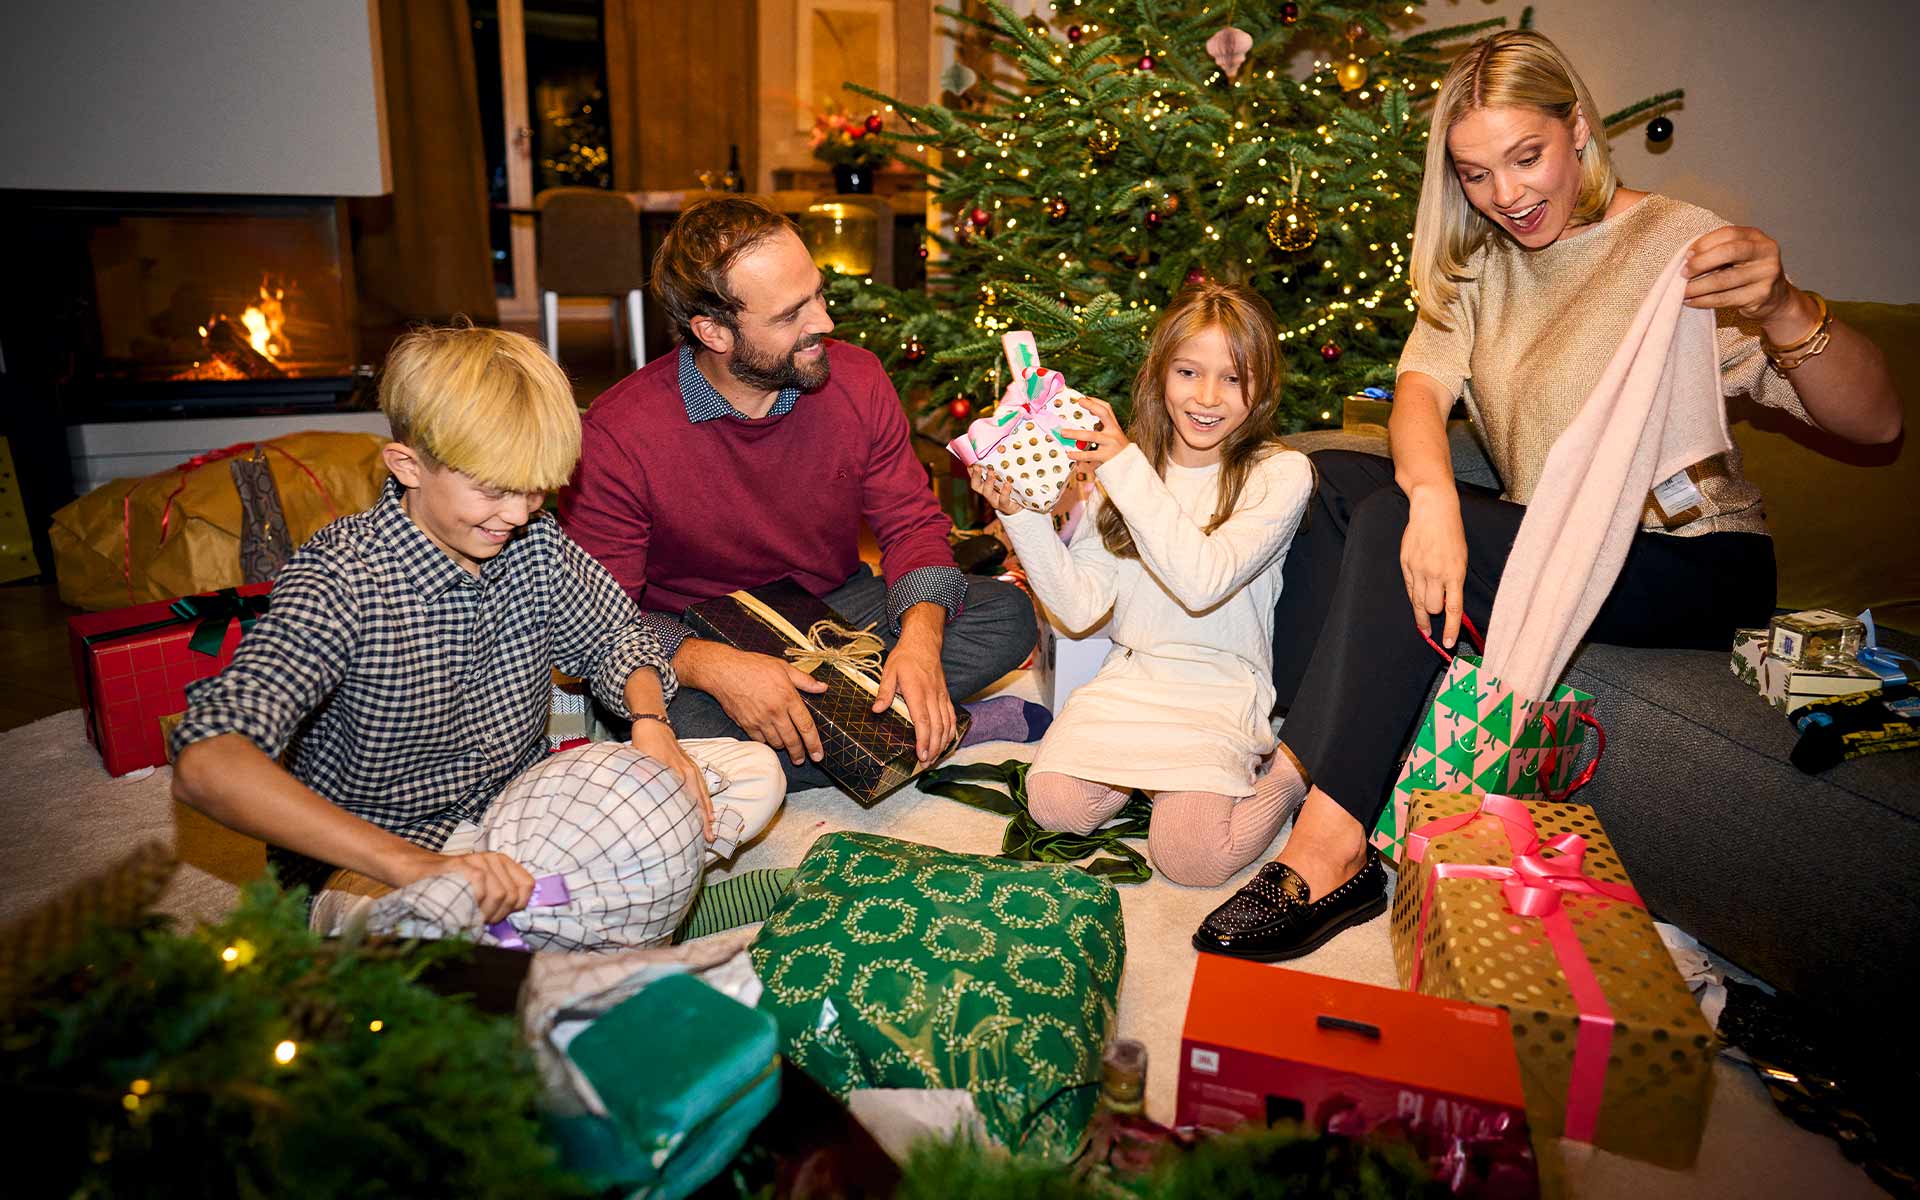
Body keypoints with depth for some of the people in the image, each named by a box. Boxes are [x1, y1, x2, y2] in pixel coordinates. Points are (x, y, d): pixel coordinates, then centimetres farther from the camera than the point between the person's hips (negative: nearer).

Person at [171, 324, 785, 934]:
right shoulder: (340, 579, -22)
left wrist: (649, 721, -12)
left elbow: (613, 635, 12)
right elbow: (206, 764, -34)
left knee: (756, 771, -7)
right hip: (365, 857, -6)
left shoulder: (534, 542, -4)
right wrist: (411, 864, -45)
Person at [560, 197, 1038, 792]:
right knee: (663, 720, -38)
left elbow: (912, 521, -4)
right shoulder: (618, 432, -20)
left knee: (1006, 613, -16)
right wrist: (713, 667, -36)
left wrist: (920, 639, -25)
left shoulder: (857, 379, -9)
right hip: (695, 640, -3)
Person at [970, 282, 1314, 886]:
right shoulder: (1116, 462, 4)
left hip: (1223, 685, -3)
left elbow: (1203, 582, -23)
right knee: (1054, 803, -18)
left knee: (1187, 855, -20)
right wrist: (1021, 515, -14)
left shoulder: (1281, 473, -7)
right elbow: (1082, 607, -1)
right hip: (1129, 674, 4)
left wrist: (1126, 469, -25)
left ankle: (1294, 772, 8)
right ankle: (1147, 768, 12)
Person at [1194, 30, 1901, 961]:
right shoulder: (1482, 261, 7)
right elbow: (1421, 382, -11)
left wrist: (1783, 310, -40)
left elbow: (1875, 425, -19)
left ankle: (1330, 846, -26)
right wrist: (1433, 499, -32)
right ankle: (1293, 757, -13)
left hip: (1691, 563, -6)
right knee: (1333, 477, -8)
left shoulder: (1675, 245, -12)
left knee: (1387, 528, -27)